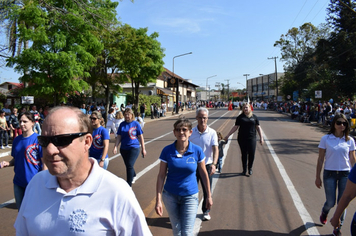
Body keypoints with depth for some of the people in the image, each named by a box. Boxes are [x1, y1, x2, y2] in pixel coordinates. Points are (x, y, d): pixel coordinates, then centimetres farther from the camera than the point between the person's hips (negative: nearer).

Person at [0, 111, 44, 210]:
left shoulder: (38, 139, -13)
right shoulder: (17, 140, 5)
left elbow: (45, 163, -11)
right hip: (18, 181, 6)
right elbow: (15, 159, 16)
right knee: (20, 209, 19)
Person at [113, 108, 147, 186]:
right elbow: (119, 137, 5)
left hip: (134, 148, -4)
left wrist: (143, 149, 1)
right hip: (123, 148, 5)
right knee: (128, 165, 18)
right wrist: (115, 147, -7)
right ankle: (134, 176, 48)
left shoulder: (136, 124, -6)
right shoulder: (122, 124, 3)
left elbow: (140, 137, -1)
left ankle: (129, 185, -5)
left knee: (129, 165, -14)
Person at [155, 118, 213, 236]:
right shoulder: (167, 151, -11)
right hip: (170, 195, 1)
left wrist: (209, 196, 6)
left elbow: (203, 174, 0)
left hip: (190, 196, -1)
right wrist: (158, 200, -9)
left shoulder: (197, 150, -10)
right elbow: (161, 175, -6)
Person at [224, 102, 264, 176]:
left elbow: (258, 127, 11)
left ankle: (250, 169, 19)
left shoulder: (254, 117, 7)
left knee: (251, 154, -3)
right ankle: (244, 170, 19)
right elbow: (235, 127, 6)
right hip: (242, 138, 0)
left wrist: (261, 137, 8)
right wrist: (228, 135, 2)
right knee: (244, 154, 6)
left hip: (252, 138, 0)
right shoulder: (240, 117, 4)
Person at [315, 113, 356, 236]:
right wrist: (318, 177, -1)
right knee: (331, 202, 5)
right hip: (329, 174, -2)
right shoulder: (326, 139, -5)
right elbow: (320, 159, -2)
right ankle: (324, 213, 41)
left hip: (345, 174, 2)